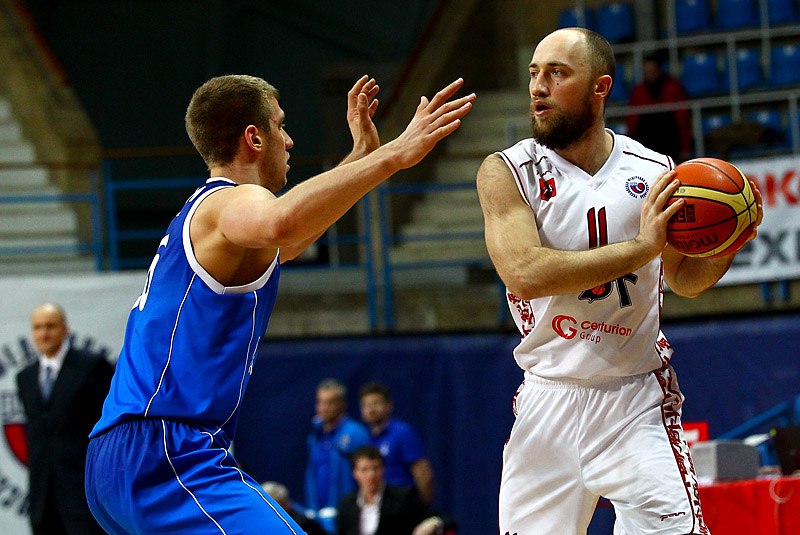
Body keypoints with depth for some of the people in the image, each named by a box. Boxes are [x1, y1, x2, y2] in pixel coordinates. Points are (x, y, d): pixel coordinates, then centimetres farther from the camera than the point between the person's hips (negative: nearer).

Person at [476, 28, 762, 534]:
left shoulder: (655, 173, 1)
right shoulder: (506, 172, -5)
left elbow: (684, 278, 15)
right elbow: (525, 274, -22)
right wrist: (639, 248, -27)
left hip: (637, 400, 0)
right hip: (549, 400, 0)